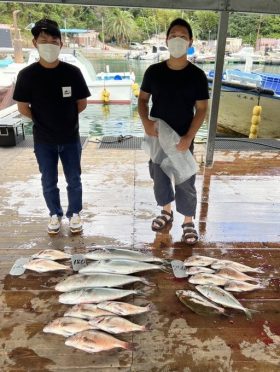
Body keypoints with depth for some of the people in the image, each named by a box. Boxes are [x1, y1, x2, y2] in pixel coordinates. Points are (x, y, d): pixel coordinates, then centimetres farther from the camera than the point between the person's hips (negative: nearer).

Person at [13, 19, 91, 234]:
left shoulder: (72, 72, -9)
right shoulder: (27, 75, -9)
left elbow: (82, 103, 1)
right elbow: (23, 108, -1)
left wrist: (64, 117, 6)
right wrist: (43, 121, 4)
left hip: (70, 138, 0)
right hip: (43, 141, 0)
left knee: (74, 180, 11)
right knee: (49, 182, 13)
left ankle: (75, 213, 33)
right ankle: (55, 215, 35)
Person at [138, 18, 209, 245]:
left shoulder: (197, 75, -6)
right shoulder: (154, 71, -2)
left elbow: (202, 109, -5)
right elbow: (142, 99, 5)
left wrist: (189, 137, -16)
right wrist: (146, 122, -15)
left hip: (183, 138, -2)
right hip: (157, 136, 3)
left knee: (185, 182, 5)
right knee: (159, 177, 16)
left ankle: (189, 221, 25)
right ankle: (166, 211, 40)